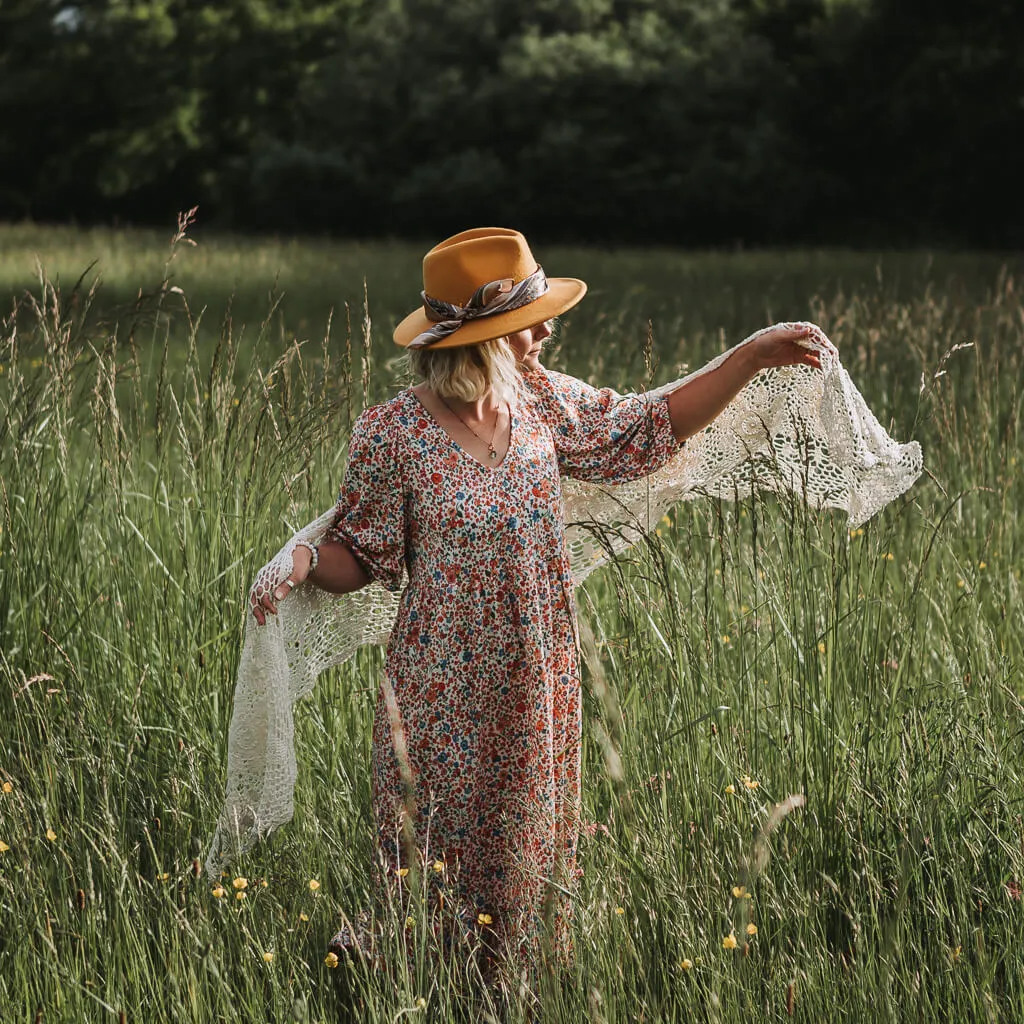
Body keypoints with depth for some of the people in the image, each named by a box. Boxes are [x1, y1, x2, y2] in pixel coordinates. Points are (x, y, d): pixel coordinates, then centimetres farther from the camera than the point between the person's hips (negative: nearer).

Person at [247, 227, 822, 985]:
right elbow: (363, 556, -6)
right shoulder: (393, 434, -15)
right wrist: (304, 561, -28)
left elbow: (655, 426, 10)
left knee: (534, 853, 16)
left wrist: (752, 357, 5)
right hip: (447, 701, -5)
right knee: (445, 868, 8)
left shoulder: (544, 403, -2)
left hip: (539, 690, 5)